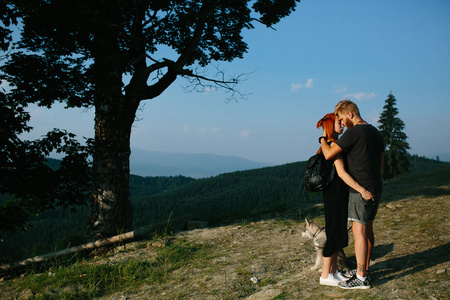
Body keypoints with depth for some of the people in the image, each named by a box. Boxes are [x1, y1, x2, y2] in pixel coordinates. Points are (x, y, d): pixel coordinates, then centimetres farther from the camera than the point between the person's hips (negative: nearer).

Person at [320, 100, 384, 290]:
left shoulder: (353, 132, -14)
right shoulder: (376, 133, 14)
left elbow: (328, 154, -15)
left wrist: (322, 139, 4)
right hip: (376, 188, 9)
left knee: (359, 231, -6)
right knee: (368, 229, 15)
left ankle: (361, 278, -2)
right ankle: (364, 268, 26)